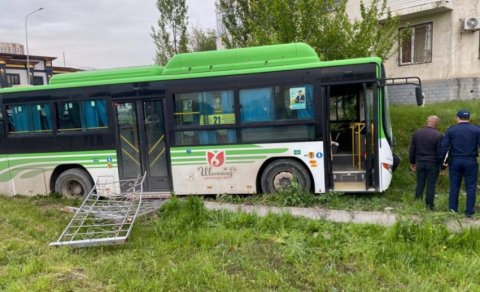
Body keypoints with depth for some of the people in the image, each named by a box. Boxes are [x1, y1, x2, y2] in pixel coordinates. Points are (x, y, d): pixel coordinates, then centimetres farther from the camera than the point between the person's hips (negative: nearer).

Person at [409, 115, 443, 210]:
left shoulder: (416, 133, 3)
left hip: (420, 163, 4)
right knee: (431, 185, 5)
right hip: (433, 164, -4)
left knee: (420, 184, 12)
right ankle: (429, 206, 10)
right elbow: (440, 152, -10)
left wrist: (412, 163, 16)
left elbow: (412, 150, 8)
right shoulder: (438, 135, -12)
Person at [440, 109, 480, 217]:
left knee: (454, 186, 9)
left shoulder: (451, 130, -1)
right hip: (471, 162, -1)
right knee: (471, 187, 6)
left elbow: (444, 147, -7)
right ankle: (469, 212, 8)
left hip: (455, 161, 1)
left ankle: (453, 210, 14)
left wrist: (442, 161, -3)